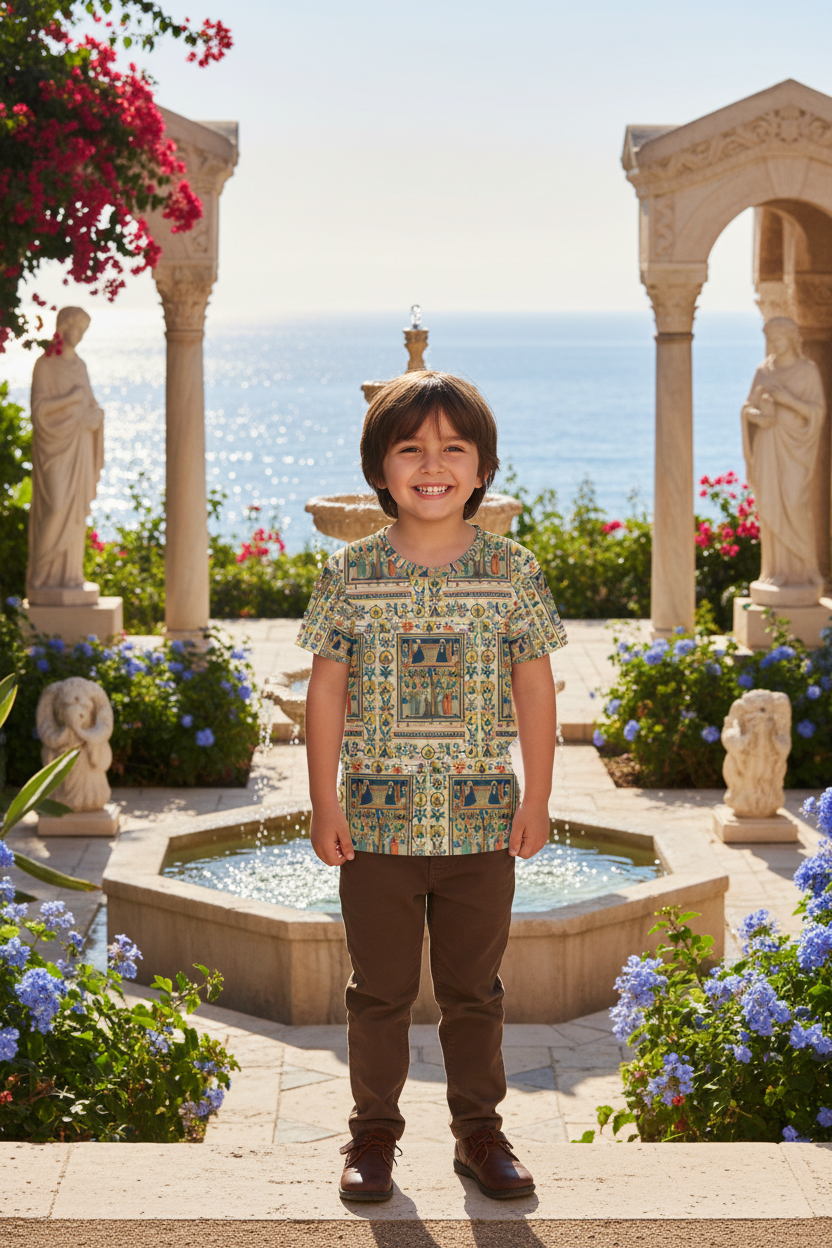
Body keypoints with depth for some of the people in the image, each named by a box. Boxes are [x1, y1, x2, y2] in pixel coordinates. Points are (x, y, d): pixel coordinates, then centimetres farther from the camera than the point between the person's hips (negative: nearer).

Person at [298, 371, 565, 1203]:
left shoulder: (512, 571, -1)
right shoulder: (350, 573, -2)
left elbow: (536, 690, 3)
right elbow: (325, 690, 2)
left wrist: (536, 801, 0)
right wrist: (325, 805, -1)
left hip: (481, 823, 0)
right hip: (379, 821, 0)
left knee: (474, 988, 12)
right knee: (380, 988, 10)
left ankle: (478, 1131, 26)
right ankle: (374, 1133, 24)